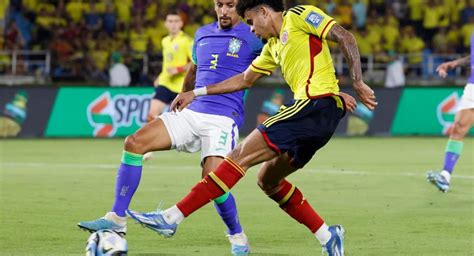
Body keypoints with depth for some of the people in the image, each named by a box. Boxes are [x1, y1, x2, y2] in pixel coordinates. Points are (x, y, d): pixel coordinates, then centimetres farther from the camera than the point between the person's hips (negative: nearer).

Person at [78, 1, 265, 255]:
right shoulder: (202, 34, 17)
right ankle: (116, 219, -10)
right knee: (134, 142, -13)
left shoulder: (251, 36, -1)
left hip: (223, 120, -6)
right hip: (191, 113, 6)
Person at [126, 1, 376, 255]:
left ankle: (172, 217, -16)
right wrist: (196, 93, 34)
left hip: (316, 103, -10)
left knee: (241, 155, -12)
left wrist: (357, 83, -16)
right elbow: (244, 79, 36)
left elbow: (345, 37, -8)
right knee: (268, 181, 14)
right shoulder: (273, 46, 27)